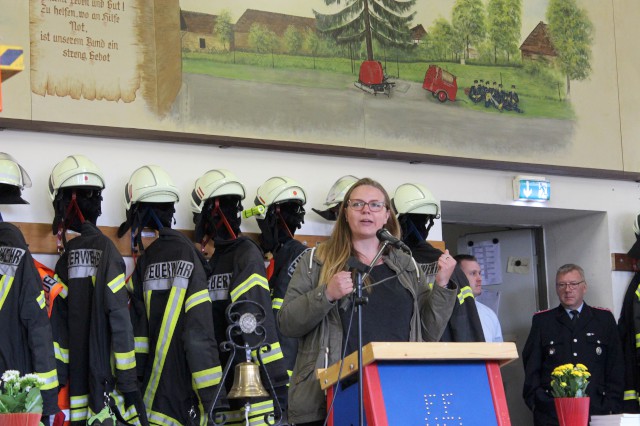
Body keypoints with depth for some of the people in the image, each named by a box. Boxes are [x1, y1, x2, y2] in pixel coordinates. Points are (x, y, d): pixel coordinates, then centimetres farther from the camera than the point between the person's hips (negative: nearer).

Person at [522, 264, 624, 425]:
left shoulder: (604, 318, 12)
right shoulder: (542, 321, 11)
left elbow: (615, 367, 9)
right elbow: (531, 367, 9)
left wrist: (612, 405, 0)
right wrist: (535, 402, -2)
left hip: (595, 410, 0)